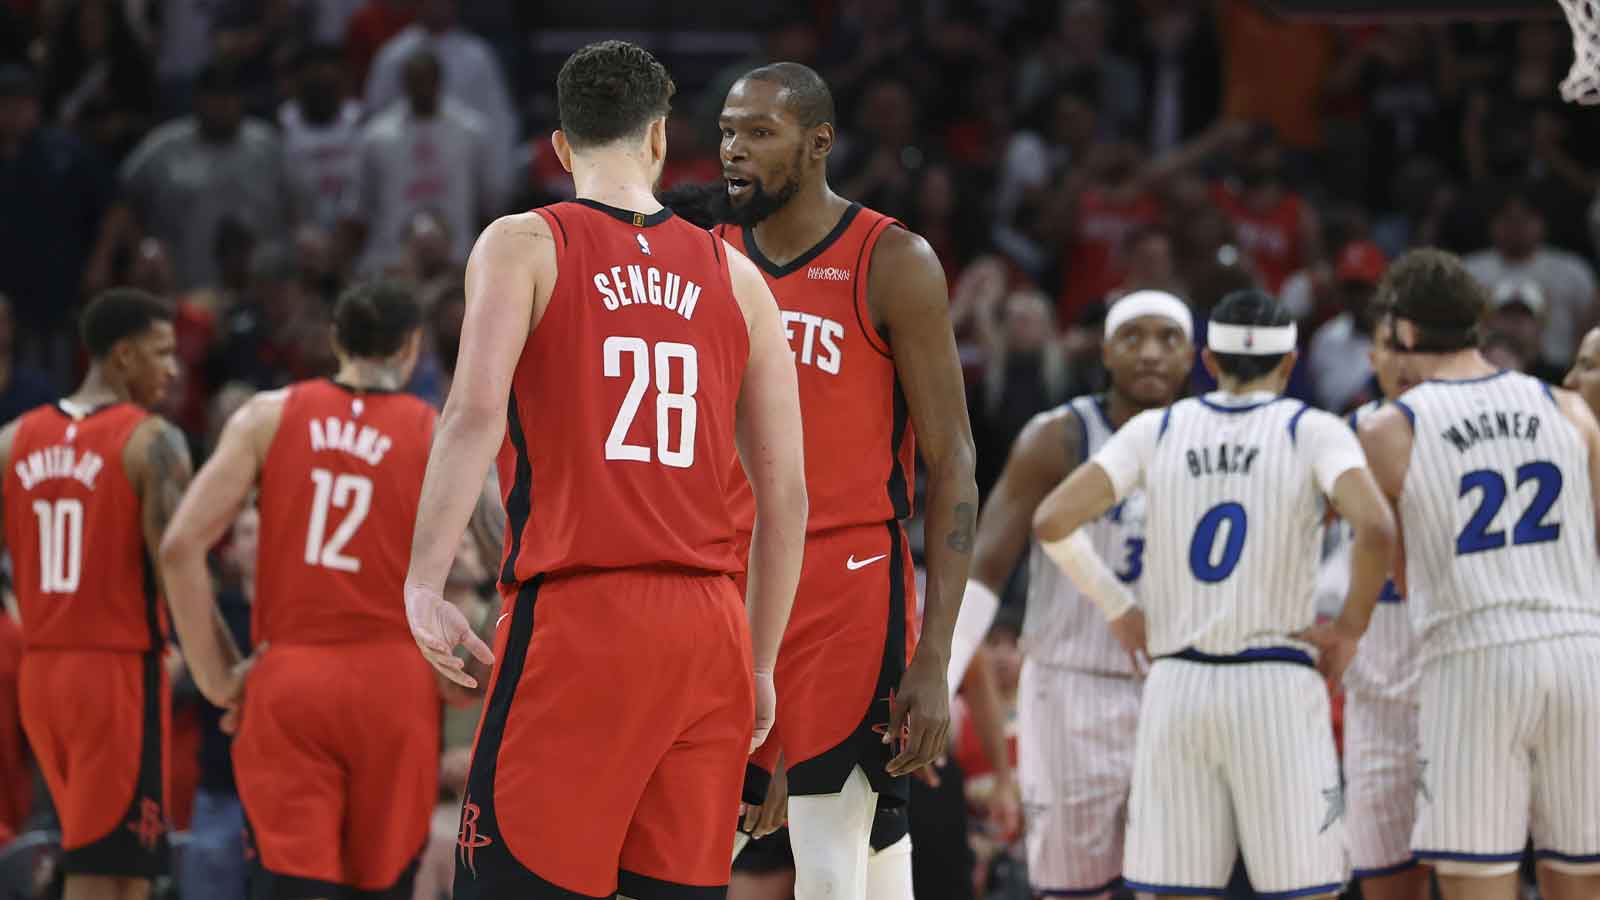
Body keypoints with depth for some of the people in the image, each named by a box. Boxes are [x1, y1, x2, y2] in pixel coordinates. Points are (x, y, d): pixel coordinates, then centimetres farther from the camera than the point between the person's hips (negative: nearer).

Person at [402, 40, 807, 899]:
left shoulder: (522, 246, 3)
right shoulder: (733, 276, 14)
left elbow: (476, 413, -14)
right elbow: (786, 494, 12)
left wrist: (423, 584, -14)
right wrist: (760, 666, 20)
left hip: (575, 620, -4)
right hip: (709, 630, 4)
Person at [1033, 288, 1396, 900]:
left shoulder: (1155, 431, 7)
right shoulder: (1313, 433, -1)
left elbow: (1051, 522, -2)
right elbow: (1376, 529, -19)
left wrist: (1118, 609, 11)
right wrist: (1349, 629, -4)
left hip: (1177, 688, 3)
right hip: (1277, 689, -3)